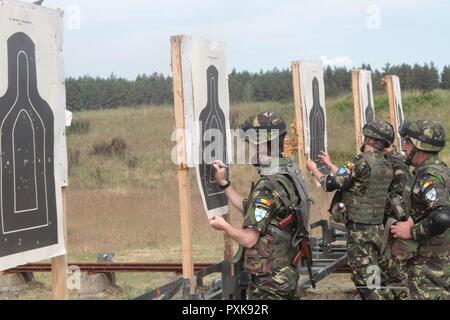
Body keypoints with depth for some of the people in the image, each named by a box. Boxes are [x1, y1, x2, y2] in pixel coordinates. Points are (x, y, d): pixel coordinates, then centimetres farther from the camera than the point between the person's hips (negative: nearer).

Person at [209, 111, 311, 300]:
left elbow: (248, 239, -21)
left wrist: (223, 226, -2)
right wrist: (223, 183, 15)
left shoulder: (268, 187, -23)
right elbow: (251, 211, 15)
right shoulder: (288, 175, 5)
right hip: (285, 274, 9)